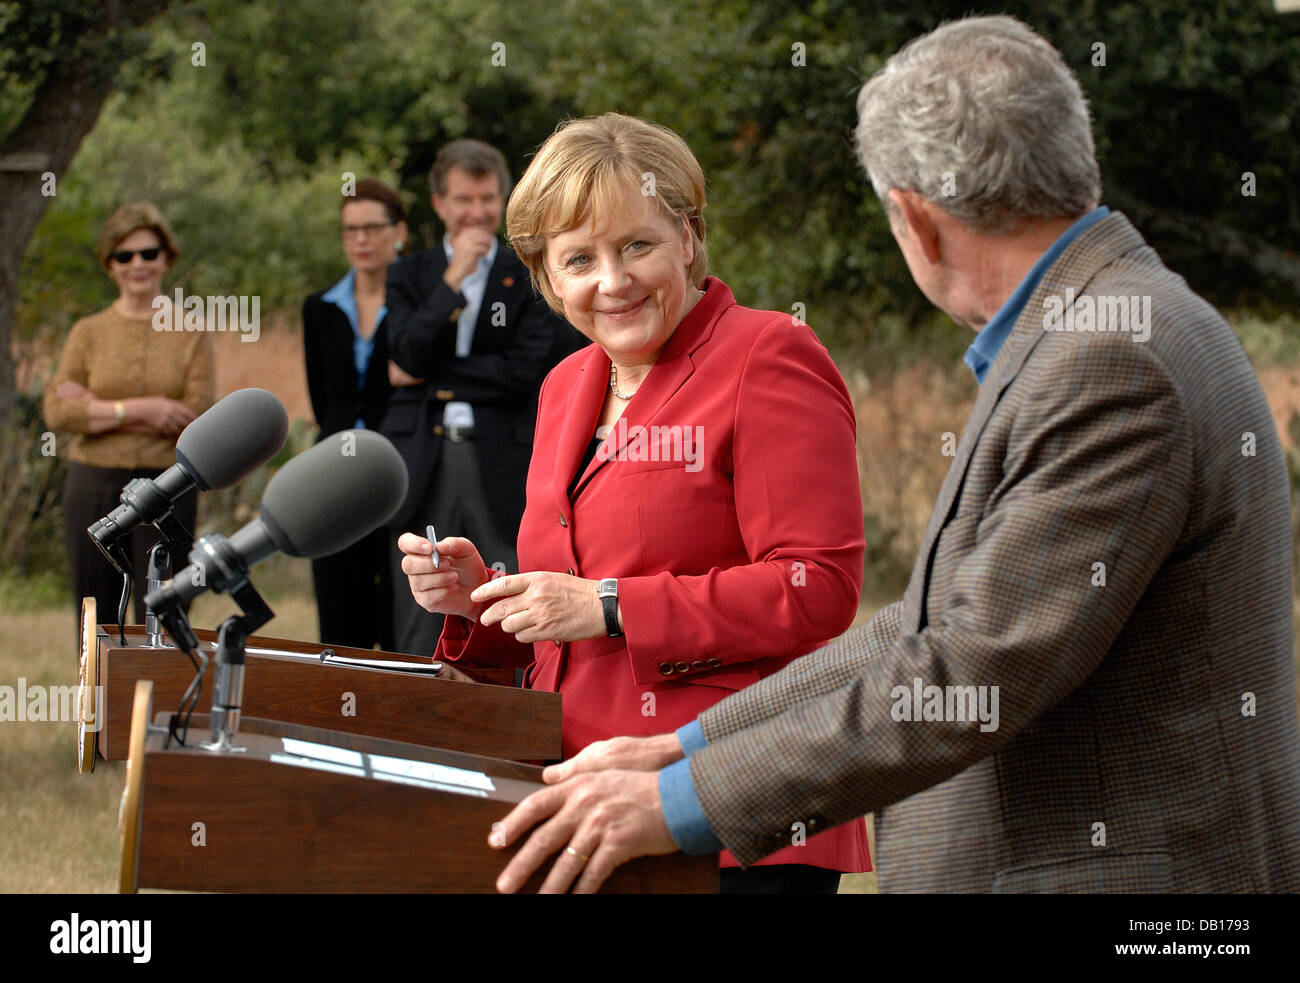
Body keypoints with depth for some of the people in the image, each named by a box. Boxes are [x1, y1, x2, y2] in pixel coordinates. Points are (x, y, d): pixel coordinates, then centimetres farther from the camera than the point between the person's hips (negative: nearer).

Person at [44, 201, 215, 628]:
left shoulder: (191, 333, 4)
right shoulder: (88, 333, 7)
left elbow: (197, 416, -8)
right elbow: (57, 411, -5)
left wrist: (99, 410, -9)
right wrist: (138, 409, -15)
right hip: (95, 485, 1)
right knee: (97, 622, 4)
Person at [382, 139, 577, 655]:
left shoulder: (532, 278, 6)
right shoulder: (410, 276, 12)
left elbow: (527, 369, -7)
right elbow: (407, 356, -4)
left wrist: (429, 376, -4)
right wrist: (453, 280, -11)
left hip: (502, 470, -2)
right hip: (423, 467, 2)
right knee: (418, 638, 3)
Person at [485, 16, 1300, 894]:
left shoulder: (1119, 363, -17)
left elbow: (982, 673, -21)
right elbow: (944, 627, 16)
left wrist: (682, 803, -17)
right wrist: (689, 746, 12)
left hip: (1125, 873, -9)